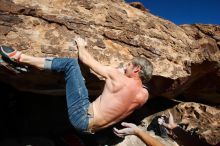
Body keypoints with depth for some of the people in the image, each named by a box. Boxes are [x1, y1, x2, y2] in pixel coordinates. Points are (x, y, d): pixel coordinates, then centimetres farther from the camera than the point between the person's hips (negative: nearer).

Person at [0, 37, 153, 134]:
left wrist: (81, 46, 14)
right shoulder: (144, 95, -3)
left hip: (82, 117, -6)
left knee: (71, 63, -7)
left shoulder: (117, 77, -17)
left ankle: (20, 57, -1)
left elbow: (87, 60, -5)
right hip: (93, 129, 7)